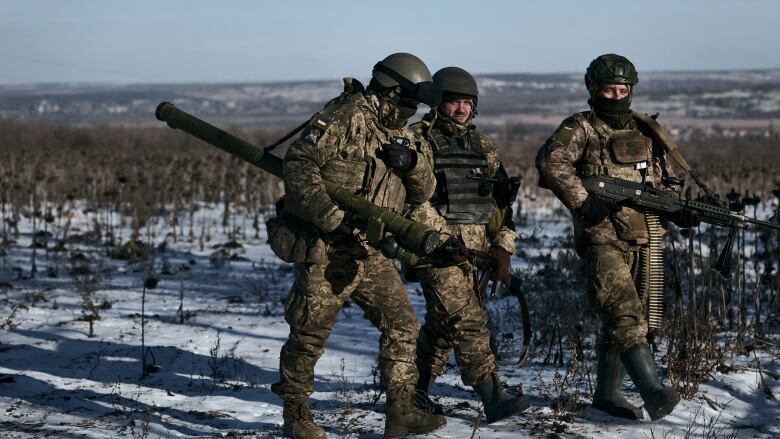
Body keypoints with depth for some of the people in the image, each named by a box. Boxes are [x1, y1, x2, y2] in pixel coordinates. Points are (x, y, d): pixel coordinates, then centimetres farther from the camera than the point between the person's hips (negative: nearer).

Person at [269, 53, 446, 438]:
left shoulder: (399, 135, 15)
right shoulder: (347, 117, -11)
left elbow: (423, 193, 12)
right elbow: (298, 163, -19)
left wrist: (413, 162, -10)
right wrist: (332, 216, -25)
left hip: (369, 251, 8)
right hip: (325, 247, -8)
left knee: (402, 325, 4)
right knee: (310, 332, 0)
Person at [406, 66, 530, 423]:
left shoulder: (483, 146, 16)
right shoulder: (418, 139, -2)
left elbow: (502, 200, 16)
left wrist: (503, 247, 6)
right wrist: (444, 238, -17)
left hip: (476, 248, 6)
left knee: (443, 324, 11)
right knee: (467, 319, -16)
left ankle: (415, 392, 24)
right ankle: (492, 396, -17)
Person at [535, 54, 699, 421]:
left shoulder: (646, 132, 15)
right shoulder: (581, 128, -2)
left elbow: (665, 182, 21)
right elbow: (550, 161, -19)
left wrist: (680, 210, 2)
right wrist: (583, 202, -25)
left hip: (646, 242, 6)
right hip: (603, 240, -6)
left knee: (619, 320, 11)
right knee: (624, 312, -20)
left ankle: (607, 394, 22)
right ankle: (652, 391, -26)